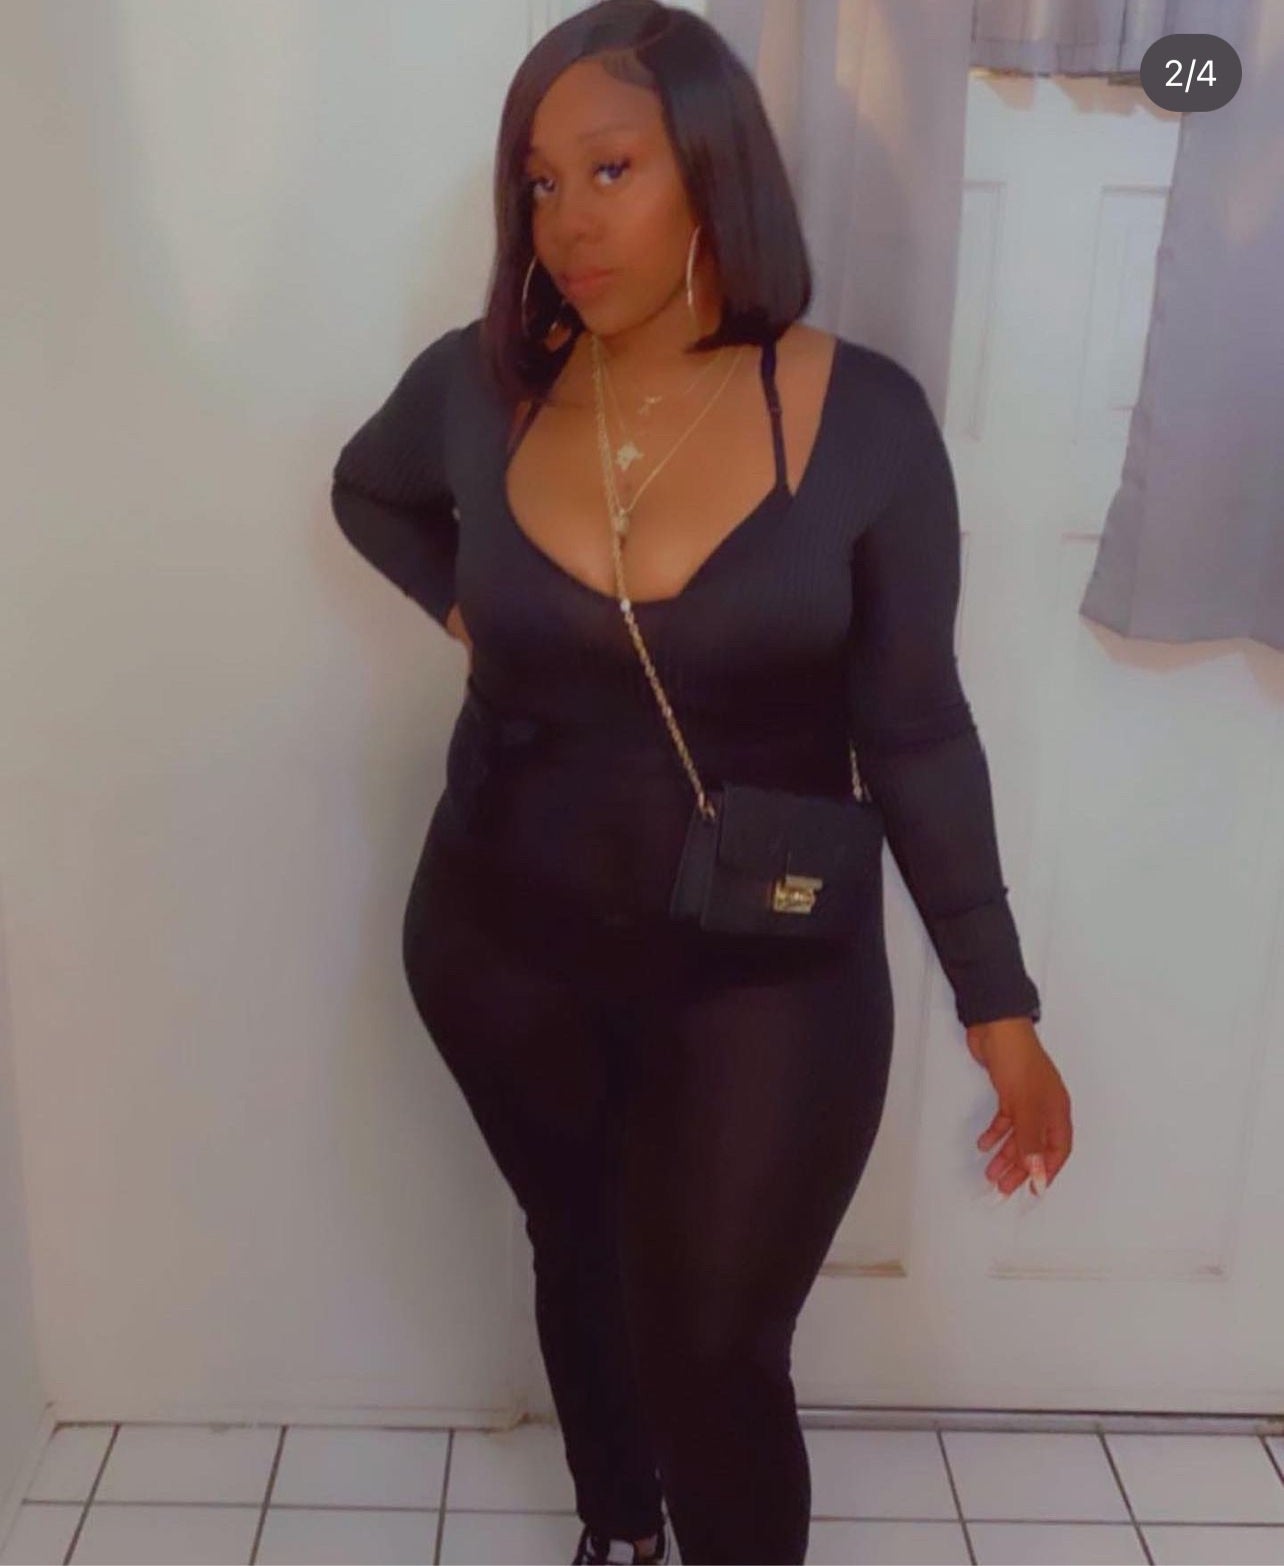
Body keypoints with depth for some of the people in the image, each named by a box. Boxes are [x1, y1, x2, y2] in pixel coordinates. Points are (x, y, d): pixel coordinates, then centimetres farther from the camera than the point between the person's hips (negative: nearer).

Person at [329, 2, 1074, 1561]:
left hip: (766, 974, -3)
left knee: (714, 1352, 2)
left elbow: (915, 727, -8)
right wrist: (465, 609, 0)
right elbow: (369, 492, 17)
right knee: (579, 1257, 23)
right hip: (505, 946, 3)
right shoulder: (477, 385, -7)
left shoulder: (864, 417, -14)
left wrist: (997, 1003, -6)